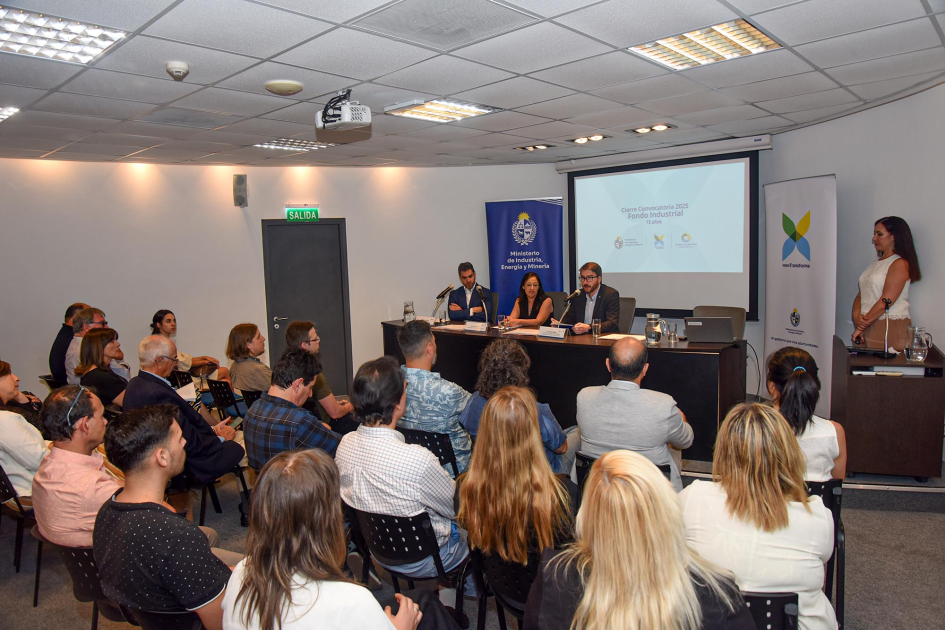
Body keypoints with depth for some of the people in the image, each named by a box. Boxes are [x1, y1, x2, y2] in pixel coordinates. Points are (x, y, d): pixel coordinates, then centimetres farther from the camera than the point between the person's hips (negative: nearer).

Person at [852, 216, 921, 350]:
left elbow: (886, 301, -16)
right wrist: (857, 316, -8)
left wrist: (862, 326, -12)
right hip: (869, 327, 7)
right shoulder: (876, 263, 18)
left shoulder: (900, 264, -7)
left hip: (891, 328, -7)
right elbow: (861, 295, 11)